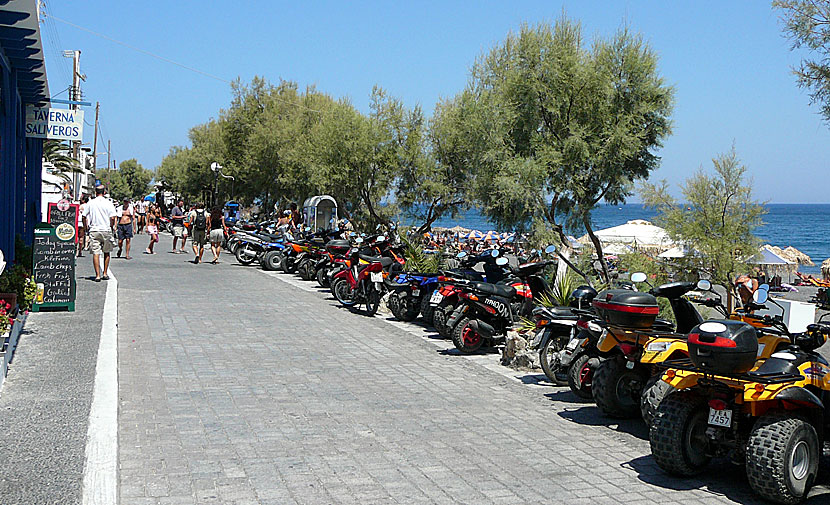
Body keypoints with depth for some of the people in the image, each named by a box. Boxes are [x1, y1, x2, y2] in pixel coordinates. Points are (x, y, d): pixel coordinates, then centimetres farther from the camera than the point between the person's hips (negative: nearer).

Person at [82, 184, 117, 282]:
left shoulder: (90, 203, 1)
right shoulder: (108, 203, -4)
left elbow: (84, 216, 3)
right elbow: (112, 217, -8)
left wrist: (86, 226, 17)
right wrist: (112, 227, 8)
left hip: (94, 230, 0)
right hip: (106, 230, 0)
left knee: (96, 253, -1)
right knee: (106, 252, 15)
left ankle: (98, 275, -6)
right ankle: (105, 273, 17)